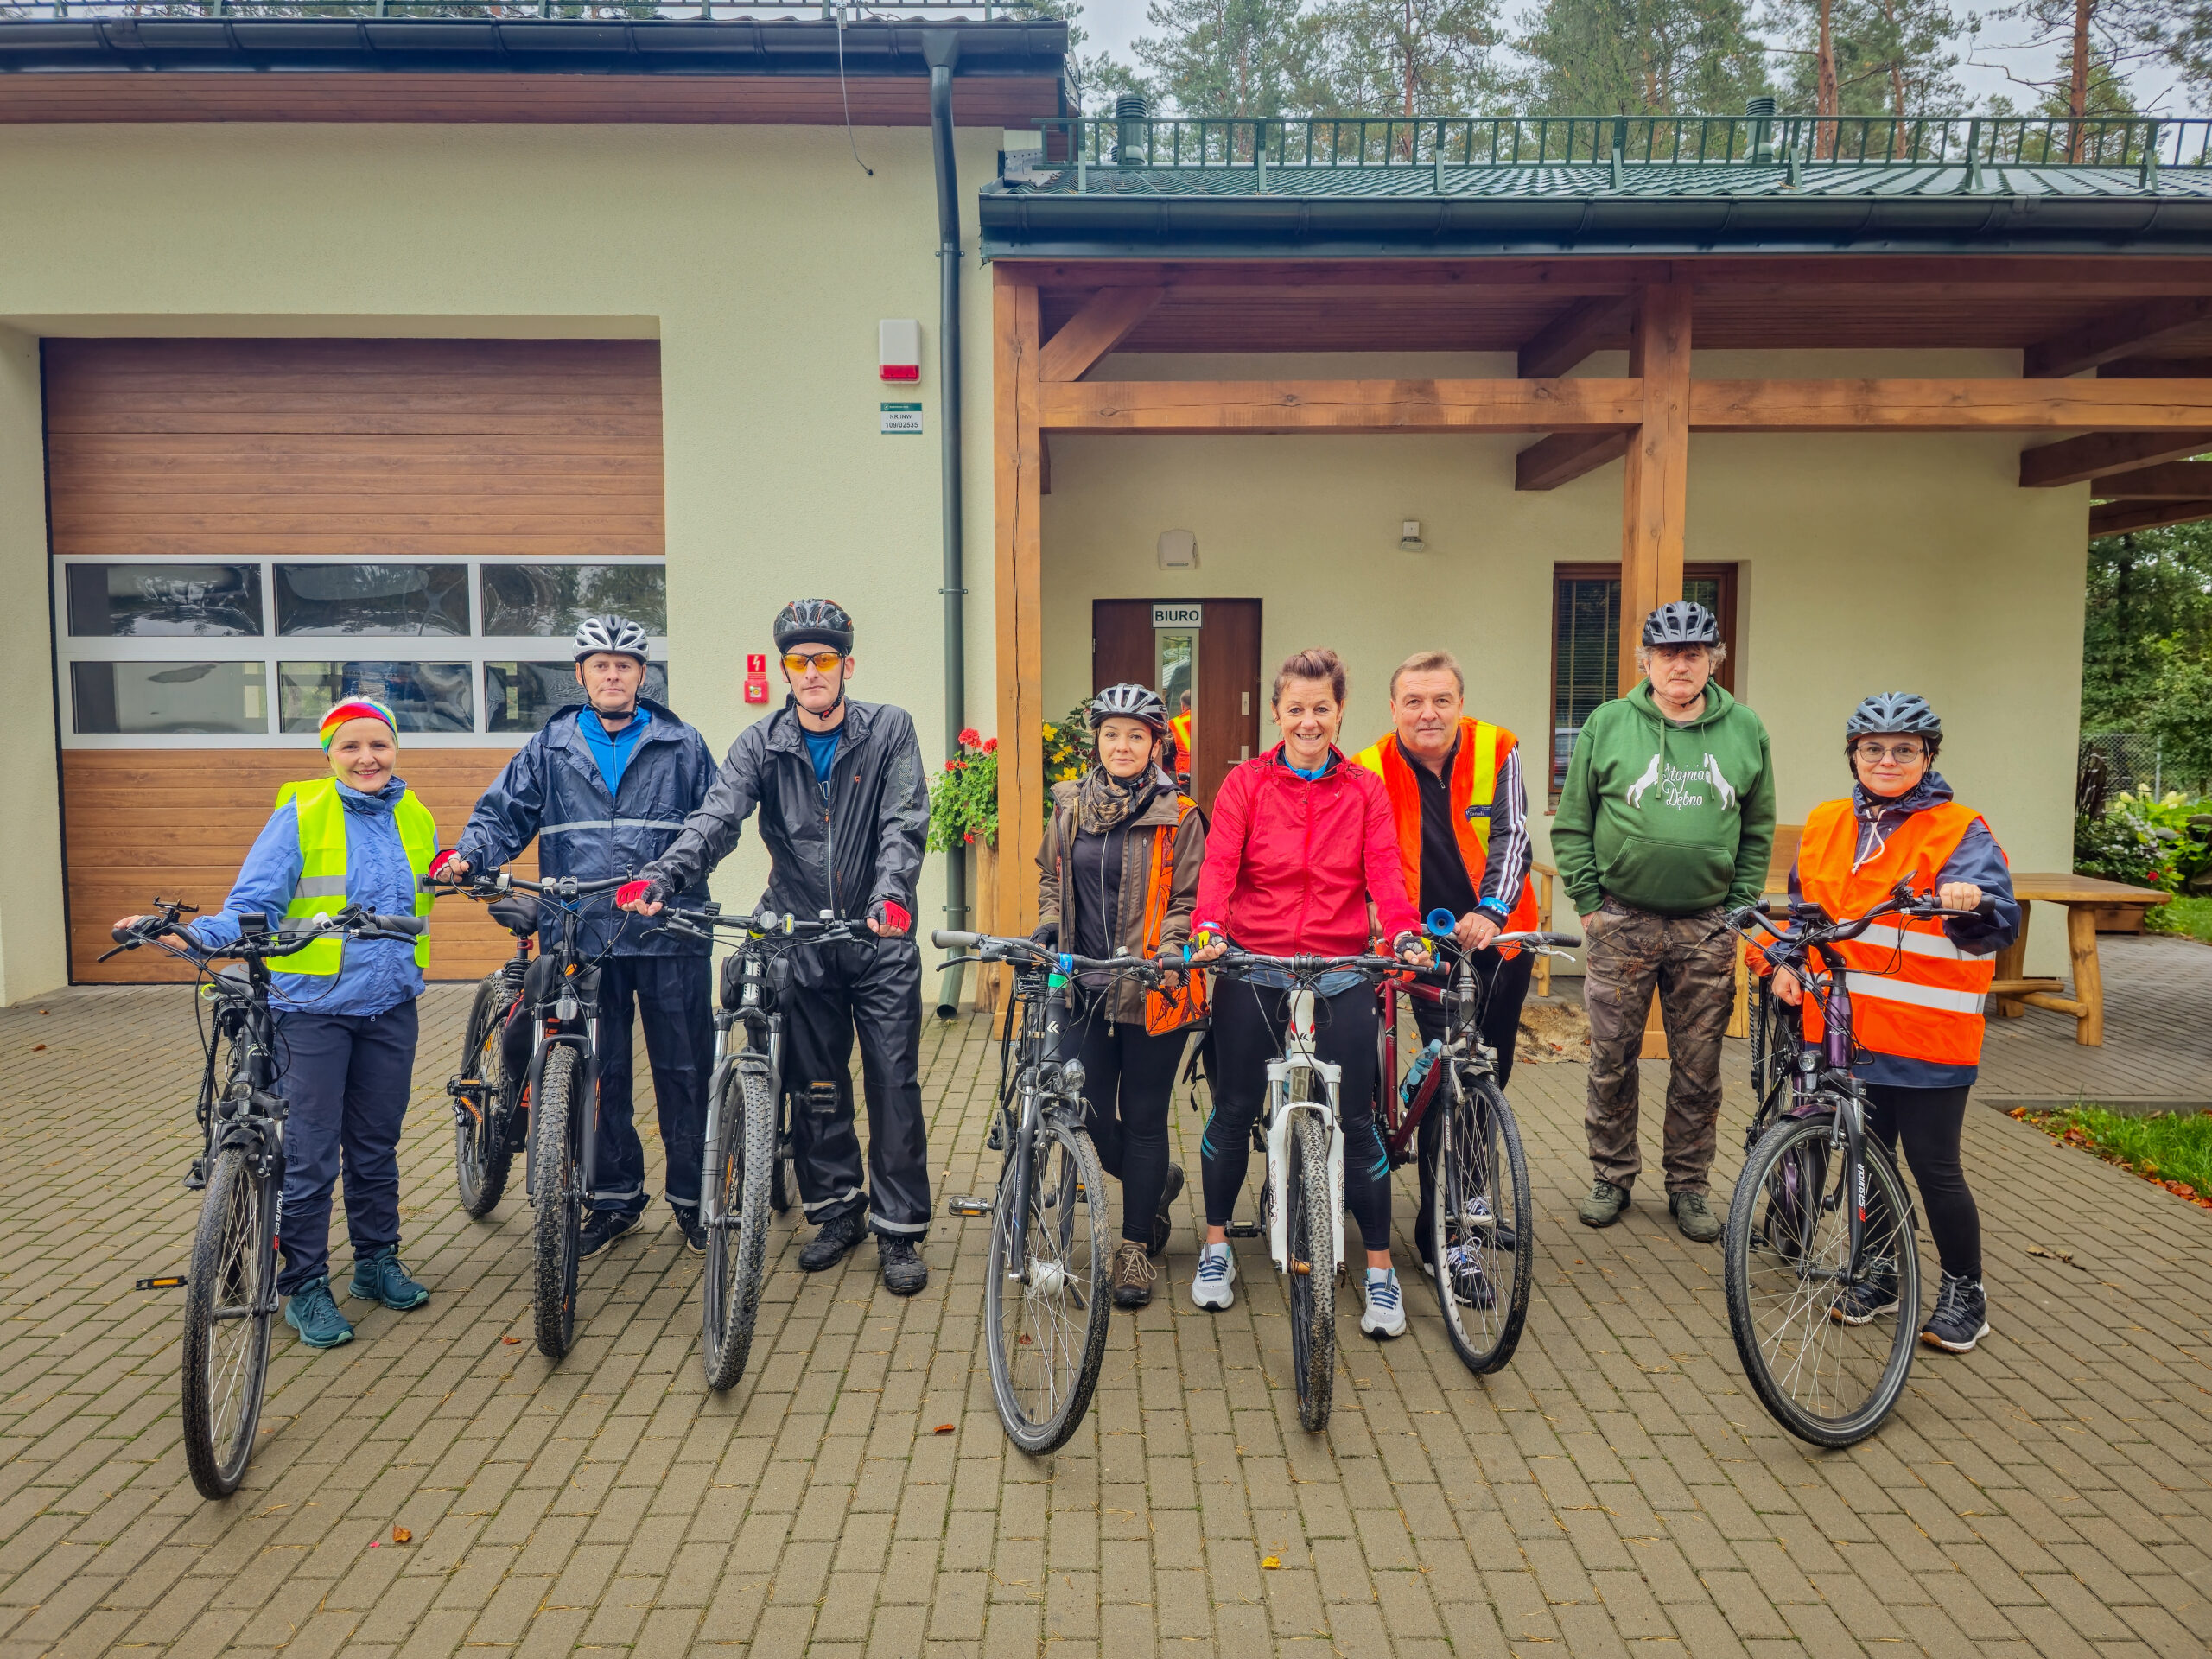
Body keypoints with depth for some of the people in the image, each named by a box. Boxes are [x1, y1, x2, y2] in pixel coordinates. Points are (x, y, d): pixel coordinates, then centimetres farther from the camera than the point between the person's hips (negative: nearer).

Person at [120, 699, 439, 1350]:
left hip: (390, 1008, 4)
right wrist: (195, 935, -23)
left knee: (376, 1144, 15)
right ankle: (305, 1285, 14)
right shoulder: (300, 817, -8)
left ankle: (377, 1261, 30)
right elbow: (252, 906, -10)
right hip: (313, 1009, -4)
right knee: (311, 1154, 0)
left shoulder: (414, 820, 6)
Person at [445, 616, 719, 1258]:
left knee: (685, 1071, 2)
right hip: (582, 935, 2)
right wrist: (468, 854, -10)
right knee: (598, 1075, 8)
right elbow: (503, 814, 10)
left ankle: (693, 1198, 15)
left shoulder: (681, 746, 8)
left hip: (669, 934, -1)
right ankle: (615, 1198, 22)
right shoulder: (549, 748, 12)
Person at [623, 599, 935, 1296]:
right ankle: (837, 1210, 27)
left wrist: (891, 893, -29)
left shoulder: (889, 730, -2)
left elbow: (904, 824, -11)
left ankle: (899, 1230, 11)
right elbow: (716, 819, -12)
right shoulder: (761, 744, 2)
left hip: (879, 936, -2)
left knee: (894, 1083, -1)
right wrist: (663, 875, -30)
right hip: (801, 940, 2)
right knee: (815, 1086, 10)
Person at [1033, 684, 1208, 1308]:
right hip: (1085, 989, 4)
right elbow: (1051, 876, 20)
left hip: (1152, 992, -4)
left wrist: (1166, 951, -18)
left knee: (1143, 1119, 5)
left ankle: (1135, 1246, 21)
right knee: (1086, 1115, 3)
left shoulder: (1177, 817, -3)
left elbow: (1189, 899, -3)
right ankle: (1156, 1182, 35)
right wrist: (1048, 925, 3)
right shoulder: (1070, 806, 9)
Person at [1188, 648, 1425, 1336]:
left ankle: (1380, 1270, 15)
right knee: (1234, 1110, 9)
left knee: (1357, 1118, 1)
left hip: (1340, 974, 0)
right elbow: (1219, 865, -8)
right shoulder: (1245, 783, 3)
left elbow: (1385, 873, -4)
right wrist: (1208, 929, -27)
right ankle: (1216, 1246, 28)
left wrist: (1404, 934, -23)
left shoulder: (1365, 790, 6)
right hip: (1253, 969, 0)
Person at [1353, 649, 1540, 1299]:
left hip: (1501, 940, 3)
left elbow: (1511, 837, -15)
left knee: (1489, 1080, 16)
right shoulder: (1372, 772, -10)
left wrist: (1491, 911, -30)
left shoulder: (1497, 753, -7)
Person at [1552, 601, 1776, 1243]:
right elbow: (1571, 825, 3)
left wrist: (1740, 908, 5)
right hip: (1620, 923, -1)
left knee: (1698, 1068, 8)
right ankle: (1612, 1176, 22)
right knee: (1612, 1059, 5)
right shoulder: (1607, 724, 0)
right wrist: (1588, 902, -2)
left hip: (1707, 928, 1)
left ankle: (1689, 1186, 22)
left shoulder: (1745, 731, 6)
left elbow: (1758, 831, 12)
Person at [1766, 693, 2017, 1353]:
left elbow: (1999, 920, -18)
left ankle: (1964, 1293, 23)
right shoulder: (1824, 824, 9)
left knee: (1934, 1167, 4)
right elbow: (1802, 904, 22)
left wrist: (1973, 905, -40)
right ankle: (1876, 1276, 31)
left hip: (1928, 1039, -4)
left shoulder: (1959, 832, -7)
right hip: (1846, 1028, 5)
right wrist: (1786, 962, 7)